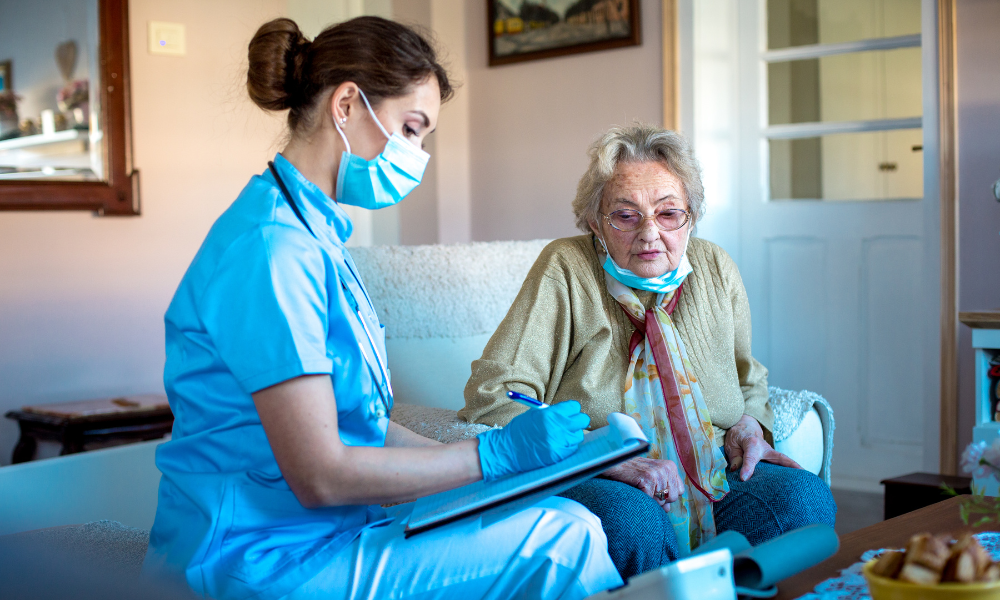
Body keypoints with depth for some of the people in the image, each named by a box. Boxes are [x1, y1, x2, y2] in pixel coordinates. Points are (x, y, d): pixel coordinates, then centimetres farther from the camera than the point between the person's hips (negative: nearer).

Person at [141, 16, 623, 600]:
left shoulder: (317, 236, 14)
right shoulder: (271, 246, -18)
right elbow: (319, 474, -20)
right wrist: (498, 453, -14)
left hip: (322, 530, 10)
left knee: (564, 510, -2)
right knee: (565, 541, -18)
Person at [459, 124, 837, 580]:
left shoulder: (715, 269, 9)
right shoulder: (565, 269, -6)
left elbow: (749, 382, 26)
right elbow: (490, 396, -13)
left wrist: (748, 426, 0)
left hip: (714, 478, 4)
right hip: (602, 489, -4)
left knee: (804, 497, -24)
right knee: (630, 521, -37)